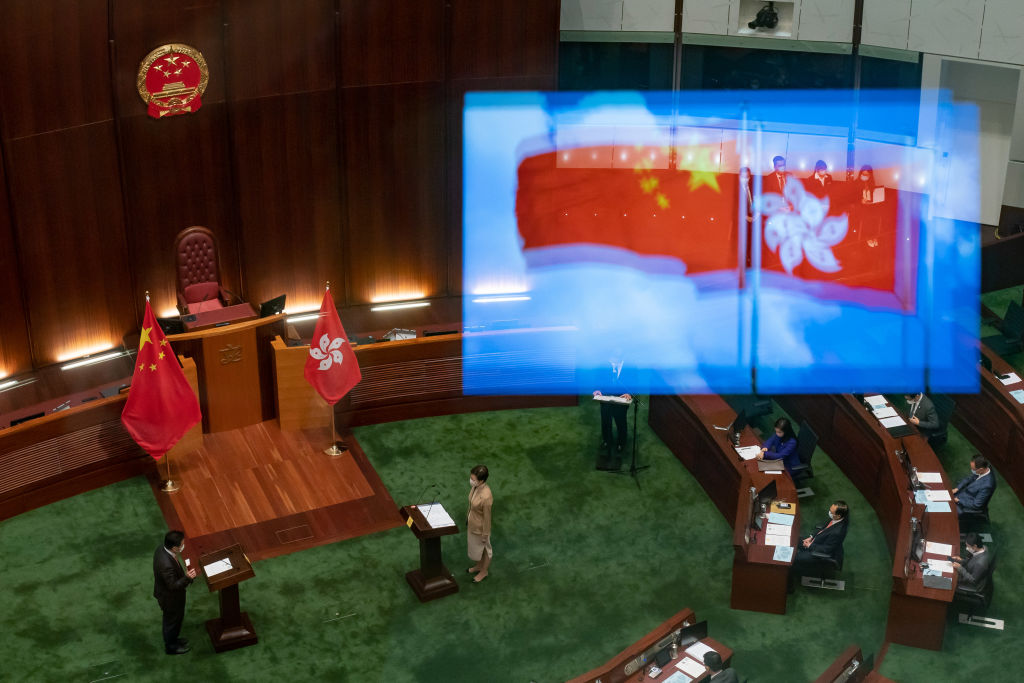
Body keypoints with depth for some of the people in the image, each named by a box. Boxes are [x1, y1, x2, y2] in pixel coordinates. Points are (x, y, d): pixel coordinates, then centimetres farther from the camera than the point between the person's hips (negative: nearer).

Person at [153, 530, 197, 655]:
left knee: (171, 620, 31)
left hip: (164, 592, 8)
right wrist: (187, 578, -43)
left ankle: (171, 639, 54)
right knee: (173, 621, 18)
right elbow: (173, 586, -31)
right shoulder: (166, 565, -43)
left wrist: (184, 575, 10)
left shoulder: (161, 550, -15)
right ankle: (171, 647, 43)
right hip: (170, 599, -8)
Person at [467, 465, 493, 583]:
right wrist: (468, 520, 17)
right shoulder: (475, 487, -15)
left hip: (480, 528, -7)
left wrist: (485, 534, -14)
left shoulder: (486, 496, -39)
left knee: (484, 549, 20)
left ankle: (484, 572, 44)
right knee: (475, 547, 30)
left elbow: (487, 517, -25)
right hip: (472, 524, 7)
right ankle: (479, 565, 55)